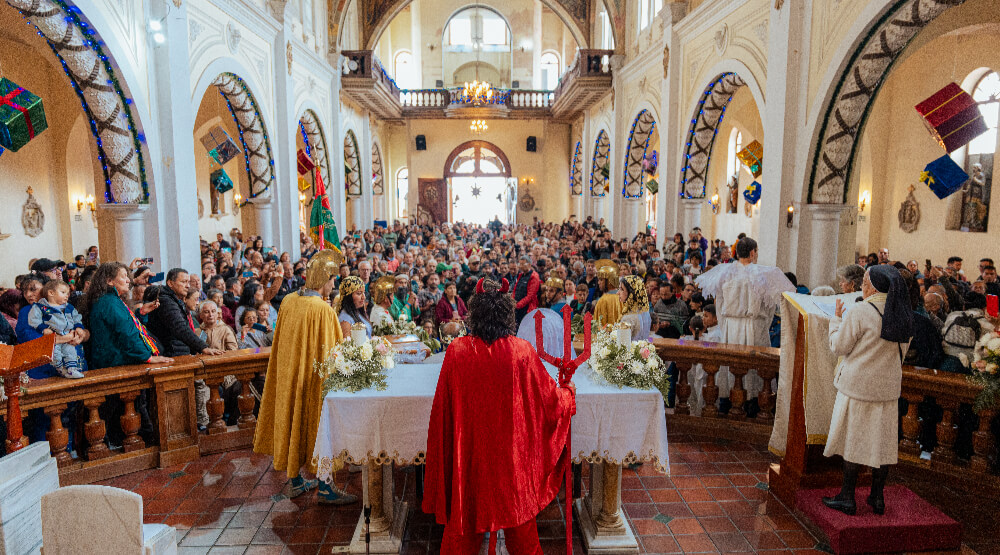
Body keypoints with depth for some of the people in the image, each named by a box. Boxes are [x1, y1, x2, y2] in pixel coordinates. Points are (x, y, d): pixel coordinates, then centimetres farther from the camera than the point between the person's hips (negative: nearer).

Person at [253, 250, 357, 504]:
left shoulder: (288, 301, 0)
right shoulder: (323, 309, -21)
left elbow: (282, 340, 12)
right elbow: (330, 352, -16)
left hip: (287, 375, 7)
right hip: (314, 379, -7)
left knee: (293, 421, 16)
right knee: (316, 425, 2)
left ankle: (294, 480, 28)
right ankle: (325, 488, 9)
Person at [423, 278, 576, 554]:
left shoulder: (457, 350, -14)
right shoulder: (522, 351, -13)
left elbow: (443, 407, -6)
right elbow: (550, 399, -2)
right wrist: (568, 392, 19)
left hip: (469, 452, 0)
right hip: (513, 454, 0)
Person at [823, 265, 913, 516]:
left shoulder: (859, 312, -17)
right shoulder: (903, 315, 3)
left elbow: (839, 347, -10)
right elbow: (901, 353, 13)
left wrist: (837, 319, 2)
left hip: (857, 386, -5)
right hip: (889, 387, 6)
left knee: (854, 440, 3)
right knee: (883, 441, 12)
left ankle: (847, 498, 12)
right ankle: (878, 498, 22)